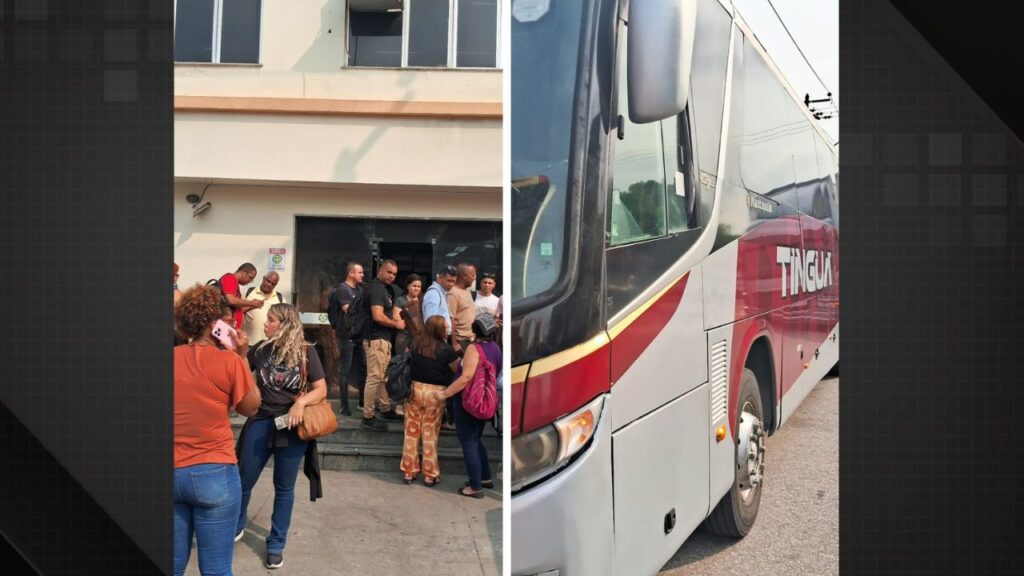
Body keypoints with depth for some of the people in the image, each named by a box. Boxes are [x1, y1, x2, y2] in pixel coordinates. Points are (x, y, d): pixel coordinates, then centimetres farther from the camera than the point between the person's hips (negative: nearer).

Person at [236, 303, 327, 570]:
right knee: (243, 481, 11)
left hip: (292, 427, -2)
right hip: (261, 422, 2)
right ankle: (235, 527, 37)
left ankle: (276, 544, 24)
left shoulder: (305, 351, -7)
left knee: (284, 487, 10)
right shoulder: (261, 350, 0)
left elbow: (321, 389, -6)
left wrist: (301, 401, -24)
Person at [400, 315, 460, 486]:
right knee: (430, 434, 8)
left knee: (412, 432, 11)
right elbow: (459, 370, -5)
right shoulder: (445, 350, -15)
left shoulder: (415, 344, -3)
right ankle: (430, 474, 17)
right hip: (435, 393, -3)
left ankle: (409, 472, 19)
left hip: (414, 389, 3)